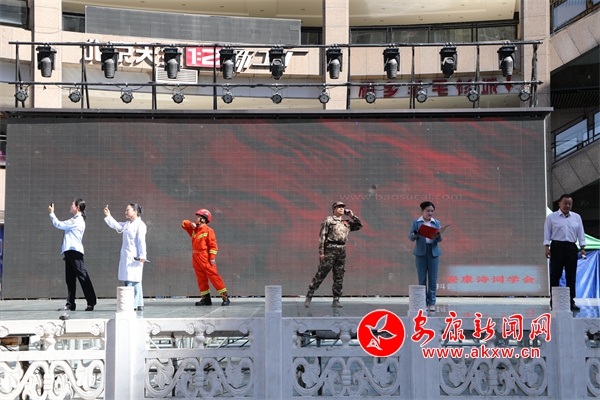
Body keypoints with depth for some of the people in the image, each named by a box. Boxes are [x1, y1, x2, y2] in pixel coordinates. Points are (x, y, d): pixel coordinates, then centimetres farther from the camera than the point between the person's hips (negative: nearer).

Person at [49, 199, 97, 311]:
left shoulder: (77, 221, -10)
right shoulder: (75, 220, 21)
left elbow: (59, 224, -8)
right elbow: (61, 225, 22)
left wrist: (51, 213, 3)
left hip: (75, 251, -10)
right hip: (69, 252, 10)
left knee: (82, 276, -8)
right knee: (69, 279, 8)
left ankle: (91, 303, -7)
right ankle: (70, 304, 10)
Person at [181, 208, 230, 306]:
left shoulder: (208, 230, -7)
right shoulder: (194, 230, 16)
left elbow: (213, 245, -12)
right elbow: (184, 224, 25)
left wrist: (212, 257, -19)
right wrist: (191, 224, 4)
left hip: (205, 258, -8)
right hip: (196, 258, 8)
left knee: (213, 276, -11)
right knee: (201, 278, 7)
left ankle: (225, 297, -11)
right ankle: (206, 298, 12)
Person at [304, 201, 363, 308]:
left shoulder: (347, 222, 18)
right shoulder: (328, 220, 1)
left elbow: (359, 225, 22)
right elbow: (322, 236, -4)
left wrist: (352, 216, 12)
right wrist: (321, 252, -12)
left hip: (342, 251, 6)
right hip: (330, 249, -6)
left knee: (339, 277, 4)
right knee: (320, 274, -5)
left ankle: (336, 300, 9)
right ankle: (308, 297, 0)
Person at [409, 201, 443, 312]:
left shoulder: (436, 223, 12)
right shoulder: (416, 222, 6)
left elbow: (439, 239, 4)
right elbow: (410, 237, -2)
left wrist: (438, 236, -19)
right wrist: (415, 235, -24)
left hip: (433, 252, 2)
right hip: (421, 252, -1)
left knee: (433, 278, 0)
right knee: (422, 278, 0)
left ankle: (431, 303, 5)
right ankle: (423, 302, 6)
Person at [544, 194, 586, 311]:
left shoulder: (577, 217, 14)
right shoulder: (551, 217, 5)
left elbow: (580, 233, 11)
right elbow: (547, 233, 2)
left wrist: (582, 247, 3)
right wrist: (547, 247, -6)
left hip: (571, 248, 3)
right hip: (557, 247, -3)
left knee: (571, 275, 2)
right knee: (555, 274, -1)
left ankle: (571, 301, 6)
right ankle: (553, 300, 5)